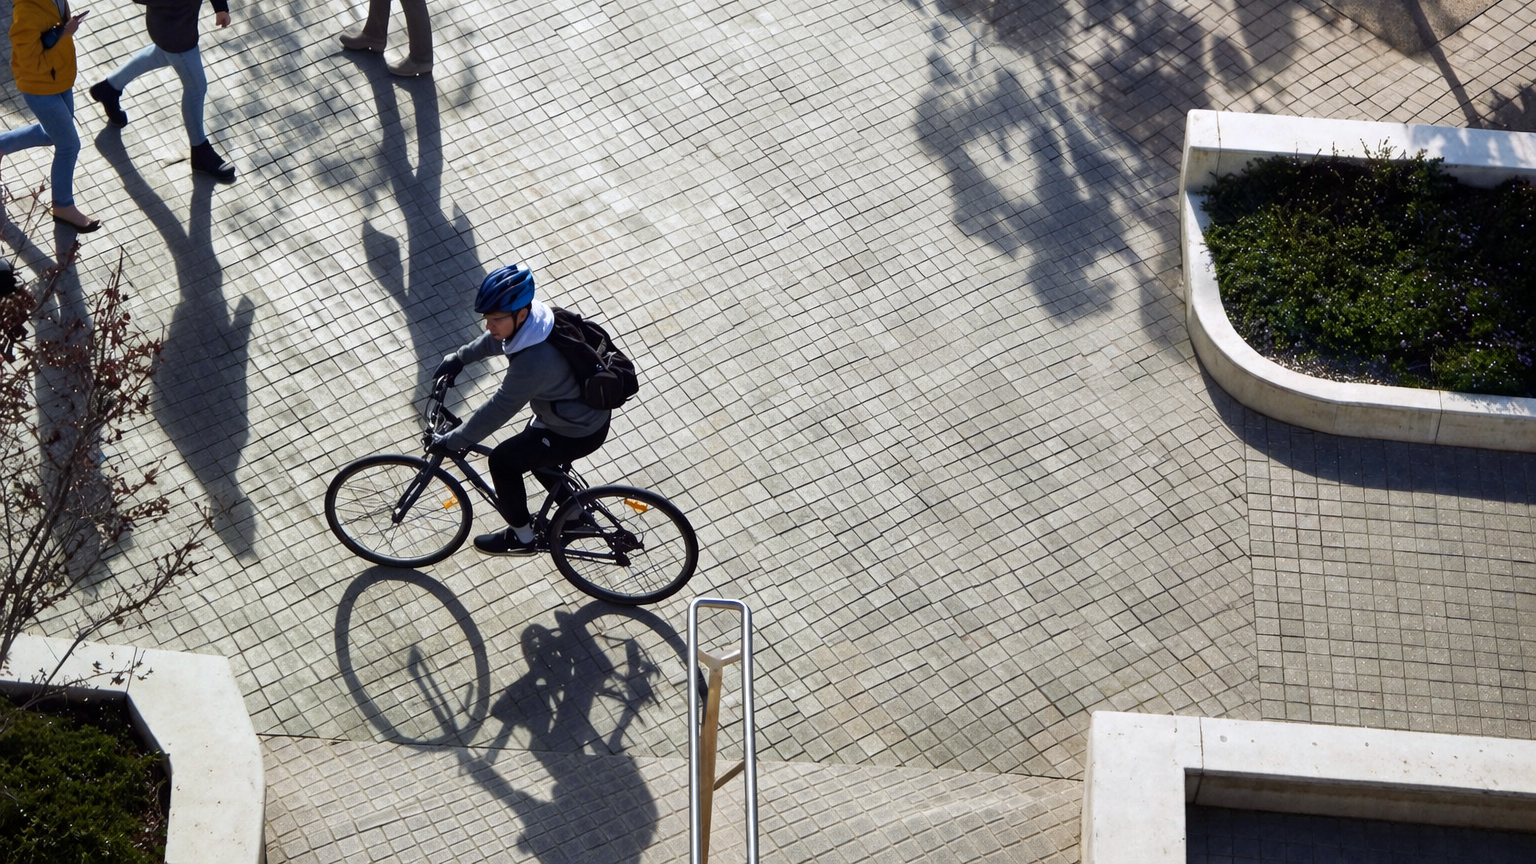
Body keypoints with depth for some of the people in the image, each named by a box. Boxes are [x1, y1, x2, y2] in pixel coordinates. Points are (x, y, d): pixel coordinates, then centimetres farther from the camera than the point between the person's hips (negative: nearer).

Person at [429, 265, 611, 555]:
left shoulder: (533, 362, -39)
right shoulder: (532, 317, -12)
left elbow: (497, 411, -30)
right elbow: (495, 341, 12)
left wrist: (450, 443, -20)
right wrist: (460, 357, 13)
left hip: (581, 432, -9)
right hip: (591, 408, 9)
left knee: (503, 460, 2)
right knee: (531, 450, 28)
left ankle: (521, 537, 23)